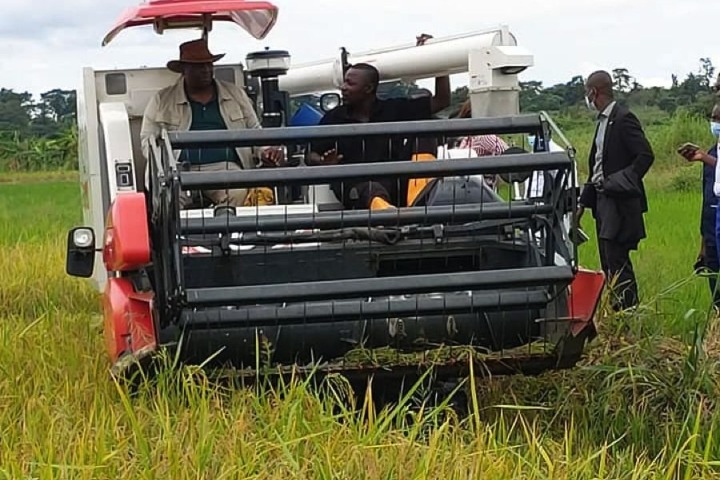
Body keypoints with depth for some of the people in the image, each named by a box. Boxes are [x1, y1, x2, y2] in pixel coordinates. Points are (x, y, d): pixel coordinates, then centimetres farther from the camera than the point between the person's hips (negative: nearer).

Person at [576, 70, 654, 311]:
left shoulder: (624, 119, -12)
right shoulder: (603, 121, 16)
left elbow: (646, 155, -18)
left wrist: (623, 183, -18)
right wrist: (583, 202, 17)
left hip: (620, 201, -9)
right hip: (603, 200, 9)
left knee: (617, 262, -11)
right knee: (608, 264, 11)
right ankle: (615, 312, 16)